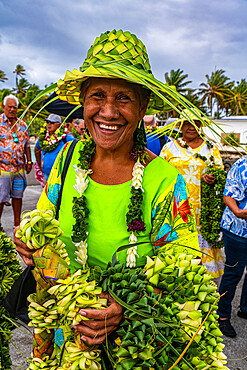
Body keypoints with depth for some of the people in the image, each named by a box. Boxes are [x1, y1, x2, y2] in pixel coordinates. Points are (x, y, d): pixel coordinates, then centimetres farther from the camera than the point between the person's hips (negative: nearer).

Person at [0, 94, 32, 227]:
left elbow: (27, 145, 17)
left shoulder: (22, 125, 12)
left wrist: (29, 162, 12)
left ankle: (17, 223, 23)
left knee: (18, 195, 11)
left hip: (19, 168, 5)